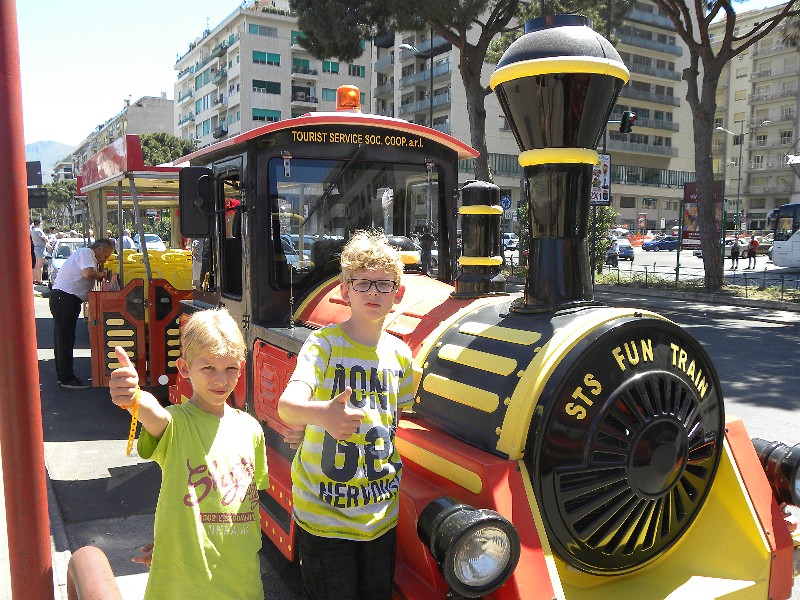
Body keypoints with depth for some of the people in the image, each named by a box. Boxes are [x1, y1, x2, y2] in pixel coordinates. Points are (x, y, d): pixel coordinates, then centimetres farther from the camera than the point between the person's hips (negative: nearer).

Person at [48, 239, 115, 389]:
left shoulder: (87, 256, 23)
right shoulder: (85, 252, -8)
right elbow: (88, 274, -23)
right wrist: (101, 274, -6)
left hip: (65, 299, 11)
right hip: (64, 298, -11)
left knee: (62, 338, 14)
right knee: (65, 339, -7)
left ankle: (62, 375, 22)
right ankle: (67, 378, -3)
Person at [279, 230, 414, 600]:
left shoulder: (399, 354, 2)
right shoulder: (324, 343, -13)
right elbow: (287, 405, -30)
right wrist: (321, 414, -50)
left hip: (381, 513, 5)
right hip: (323, 513, -4)